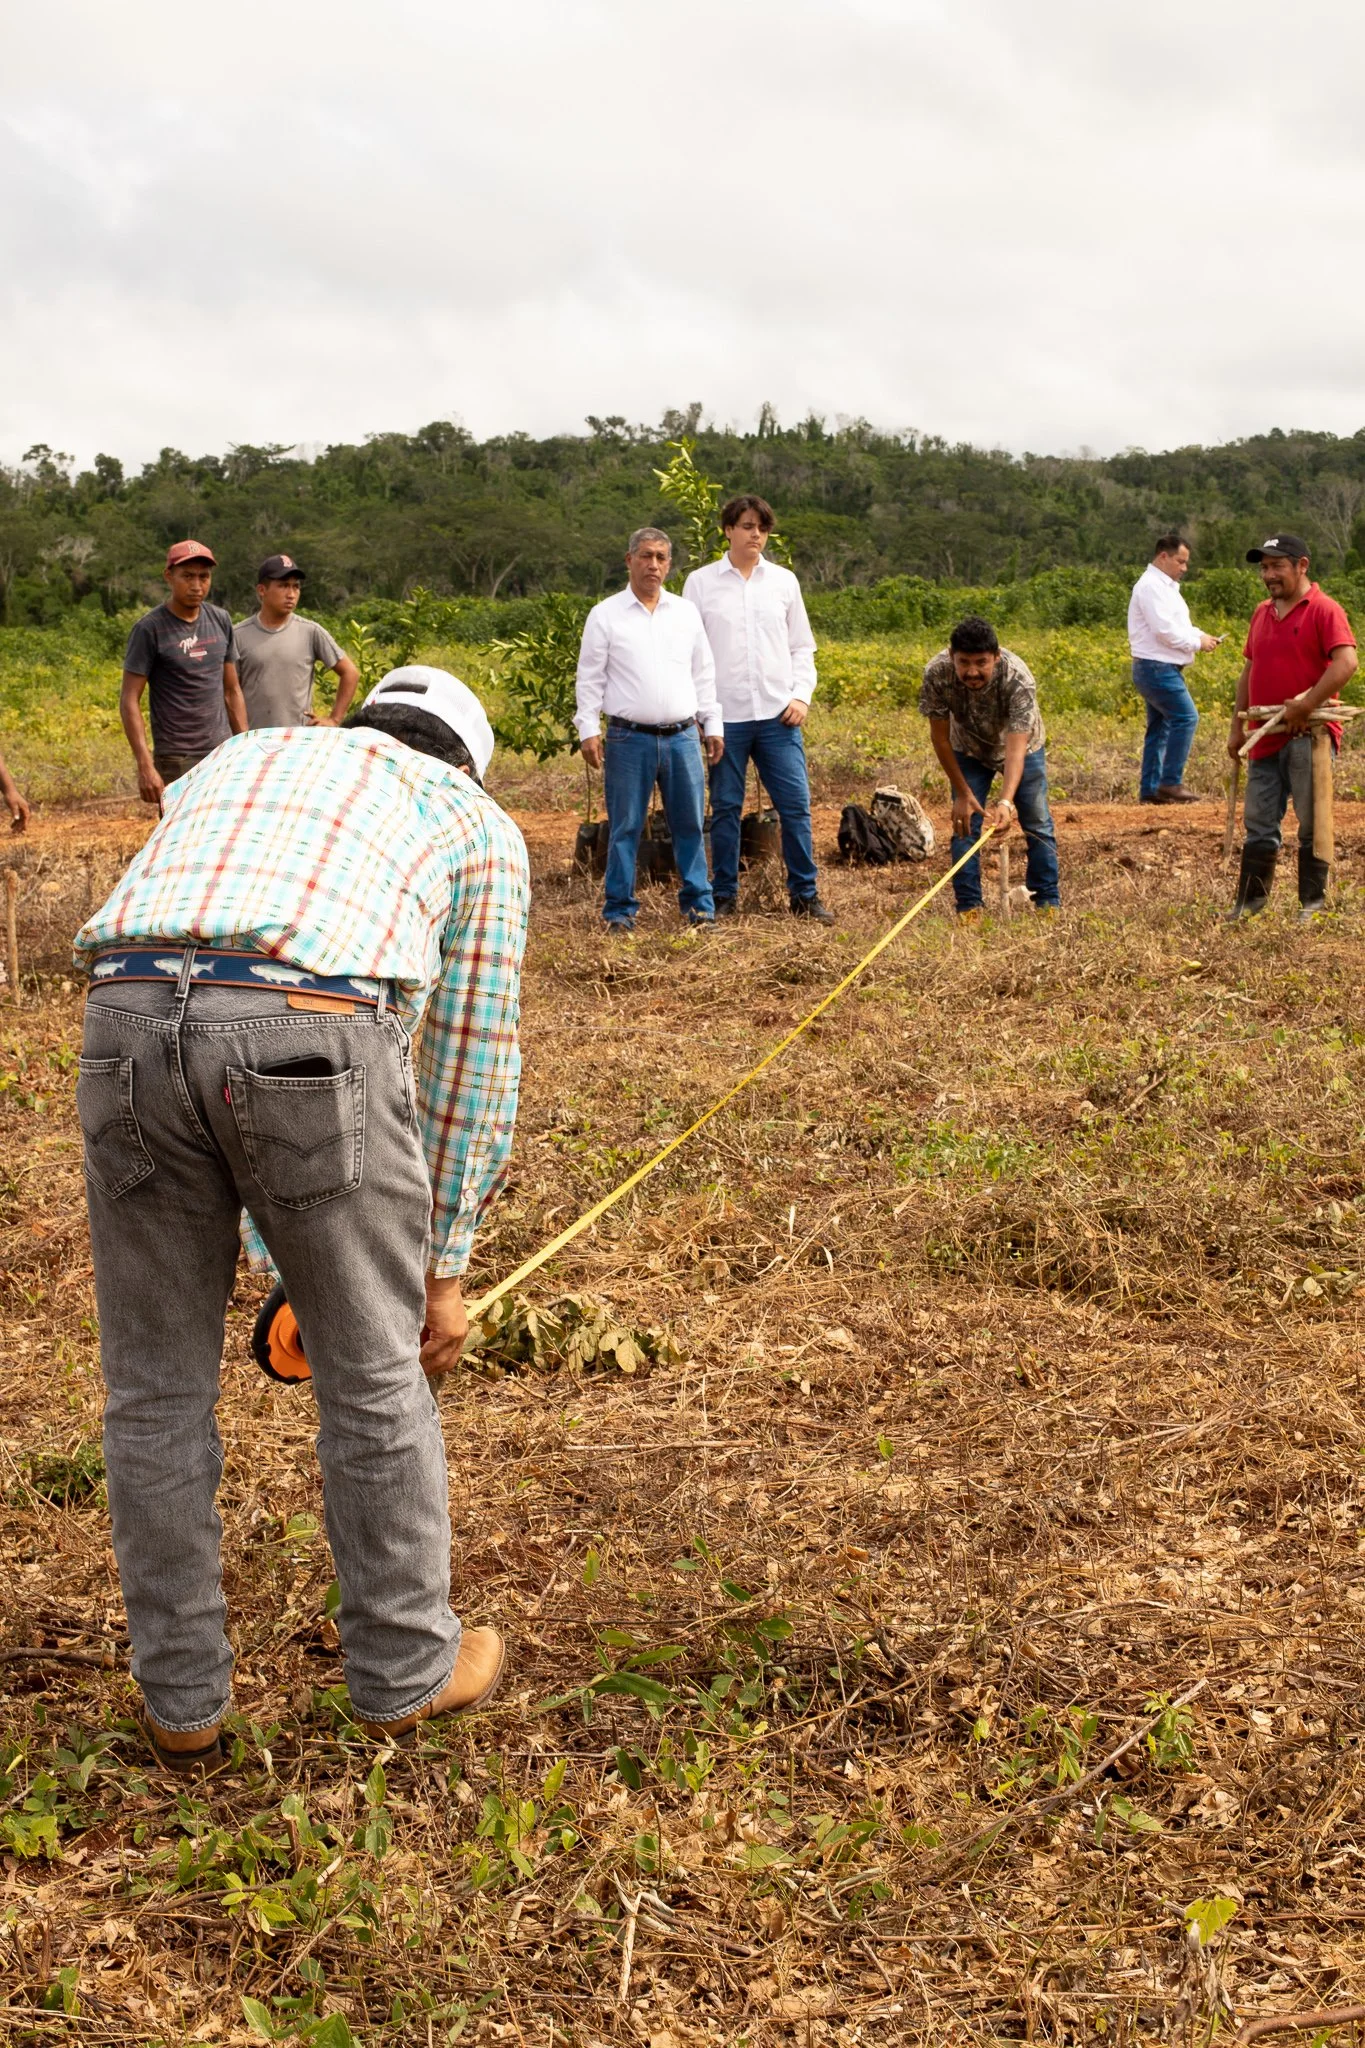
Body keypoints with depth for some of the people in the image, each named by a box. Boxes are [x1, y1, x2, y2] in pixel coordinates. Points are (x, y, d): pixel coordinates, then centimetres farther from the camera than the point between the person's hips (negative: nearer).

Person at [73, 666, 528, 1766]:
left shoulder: (226, 767, 37)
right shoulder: (478, 824, 26)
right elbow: (471, 1054, 24)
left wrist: (265, 1254, 41)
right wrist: (444, 1265, 31)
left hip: (129, 1018, 4)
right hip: (307, 1034, -3)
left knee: (158, 1392, 18)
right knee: (374, 1378, 17)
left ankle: (183, 1698, 32)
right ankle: (406, 1668, 33)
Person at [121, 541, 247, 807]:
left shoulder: (220, 620, 9)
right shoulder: (150, 630, -7)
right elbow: (129, 701, -8)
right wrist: (145, 766, -16)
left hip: (223, 754, 5)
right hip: (177, 762, -5)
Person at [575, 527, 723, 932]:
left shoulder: (687, 613, 12)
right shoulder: (605, 615, 3)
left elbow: (703, 674, 17)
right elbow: (590, 677, 2)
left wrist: (712, 725, 12)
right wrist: (588, 730, -6)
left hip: (682, 736, 3)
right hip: (629, 738, -3)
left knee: (690, 824, 4)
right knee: (624, 827, 0)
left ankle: (698, 903, 13)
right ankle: (619, 907, 8)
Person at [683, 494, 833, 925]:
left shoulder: (784, 581, 10)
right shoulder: (700, 582, 4)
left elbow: (802, 647, 15)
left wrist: (802, 695, 0)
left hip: (777, 714, 2)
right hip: (724, 715, -2)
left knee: (796, 805, -1)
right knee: (725, 808, 4)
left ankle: (805, 893, 9)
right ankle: (725, 896, 13)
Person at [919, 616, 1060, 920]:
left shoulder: (1018, 679, -40)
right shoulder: (937, 674, -33)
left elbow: (1016, 749, -44)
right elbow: (940, 738, -20)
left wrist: (1006, 801, -58)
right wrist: (962, 793, -18)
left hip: (1021, 746, -1)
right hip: (969, 750, 1)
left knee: (1038, 825, 2)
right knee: (964, 825, -4)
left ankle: (1048, 903, 16)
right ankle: (968, 907, 7)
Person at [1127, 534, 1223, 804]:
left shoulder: (1164, 586, 20)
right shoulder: (1151, 586, -14)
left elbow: (1176, 626, 23)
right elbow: (1164, 630, -21)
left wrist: (1199, 635, 5)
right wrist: (1197, 643, -11)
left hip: (1161, 669, 11)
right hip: (1156, 667, -11)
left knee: (1160, 727, 11)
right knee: (1185, 718, -14)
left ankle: (1149, 789, 13)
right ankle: (1170, 783, -13)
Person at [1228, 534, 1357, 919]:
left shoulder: (1324, 610, -8)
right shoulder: (1261, 613, 15)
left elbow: (1346, 663, -20)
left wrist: (1306, 705, -23)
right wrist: (1237, 727, 16)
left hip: (1307, 737, -7)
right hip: (1266, 739, 7)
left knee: (1312, 825, 1)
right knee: (1258, 824, 10)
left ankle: (1313, 904, 9)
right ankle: (1250, 901, 18)